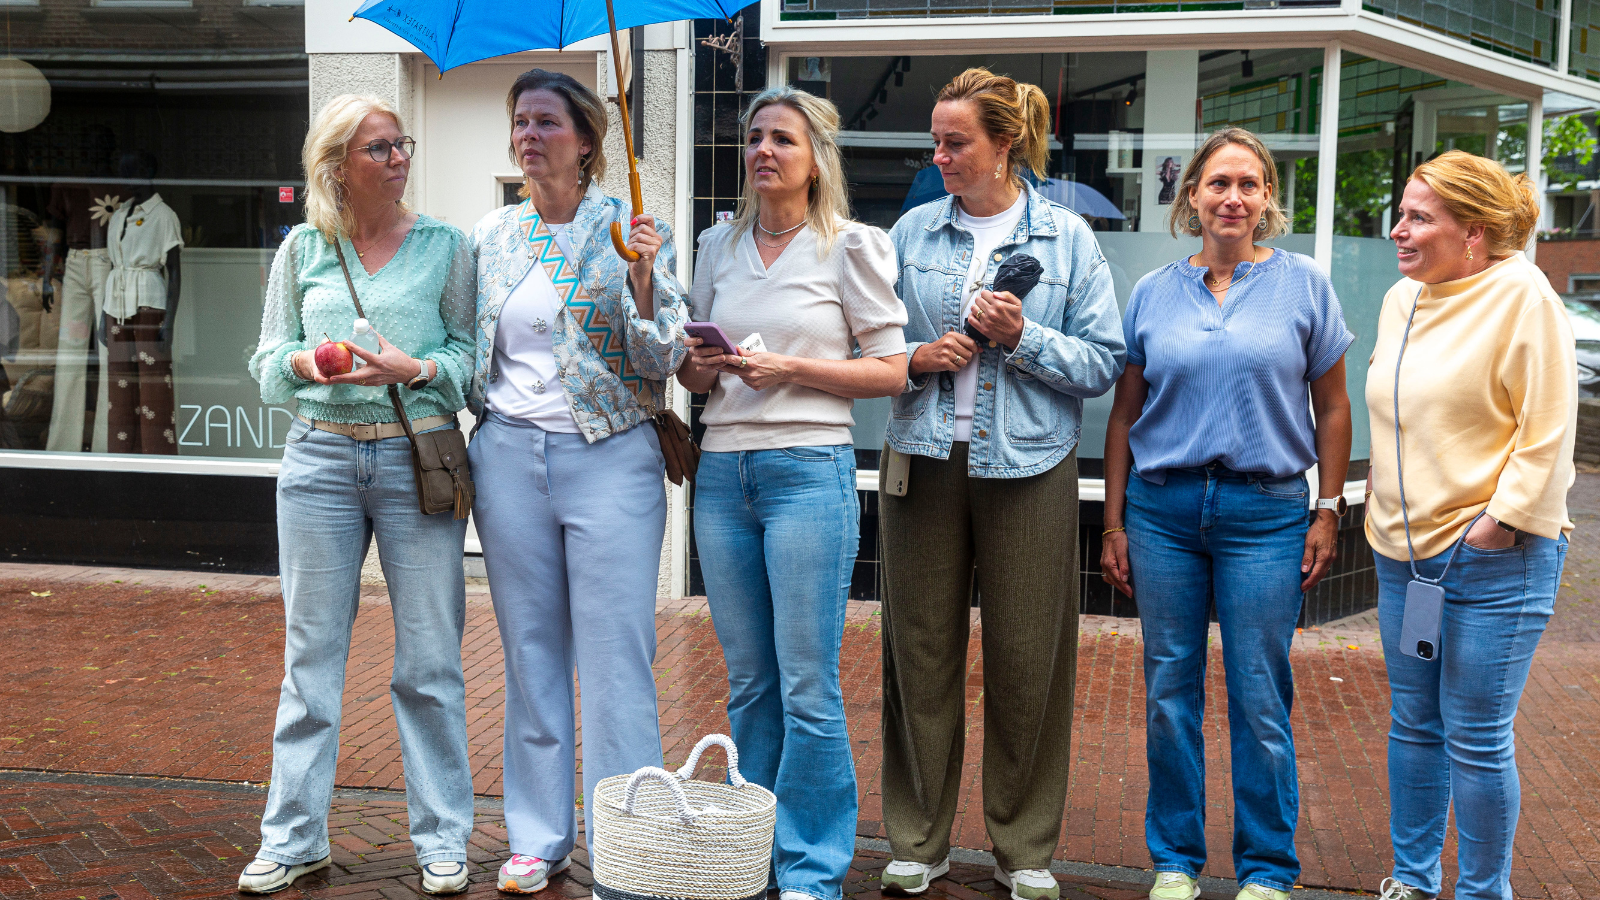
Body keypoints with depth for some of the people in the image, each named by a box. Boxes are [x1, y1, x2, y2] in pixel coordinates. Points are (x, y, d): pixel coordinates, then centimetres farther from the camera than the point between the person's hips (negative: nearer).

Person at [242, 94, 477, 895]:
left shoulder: (445, 246, 5)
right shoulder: (302, 249, 10)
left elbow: (472, 356, 3)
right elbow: (267, 362, 11)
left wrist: (416, 369, -16)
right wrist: (304, 363, -10)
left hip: (417, 457, -2)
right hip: (320, 457, 2)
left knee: (430, 659, 2)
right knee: (311, 652, 7)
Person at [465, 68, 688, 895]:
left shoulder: (628, 230, -1)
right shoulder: (489, 237, 10)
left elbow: (660, 362, -5)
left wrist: (642, 280, -19)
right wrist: (470, 448, 11)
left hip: (609, 455, -4)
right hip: (509, 454, 4)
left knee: (615, 659, -4)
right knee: (531, 651, 10)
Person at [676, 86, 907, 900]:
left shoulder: (851, 246, -1)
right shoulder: (719, 246, 13)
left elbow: (891, 370, -3)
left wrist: (791, 369, -14)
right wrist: (701, 368, -3)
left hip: (809, 469, -5)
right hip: (722, 469, 5)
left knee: (807, 685, -2)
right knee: (748, 681, 13)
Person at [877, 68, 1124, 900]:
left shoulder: (1067, 238, 4)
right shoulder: (912, 231, 9)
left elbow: (1105, 361, 0)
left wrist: (1023, 339, -13)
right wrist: (918, 357, -7)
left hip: (1027, 466, -2)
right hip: (925, 461, 2)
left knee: (1027, 659, 3)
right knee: (921, 651, 5)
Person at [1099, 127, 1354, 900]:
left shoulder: (1303, 284, 4)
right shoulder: (1153, 293, 8)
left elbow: (1331, 409, 6)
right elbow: (1124, 414, 10)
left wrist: (1328, 512, 0)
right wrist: (1114, 524, 7)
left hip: (1265, 515, -2)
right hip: (1163, 509, 2)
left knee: (1260, 700, 2)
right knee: (1168, 692, 7)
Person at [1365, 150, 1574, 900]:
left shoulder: (1520, 294, -12)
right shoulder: (1401, 298, 10)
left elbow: (1547, 429, -14)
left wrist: (1501, 518, -17)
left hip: (1492, 558, -7)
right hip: (1404, 549, 7)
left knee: (1476, 739, 0)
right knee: (1412, 724, 15)